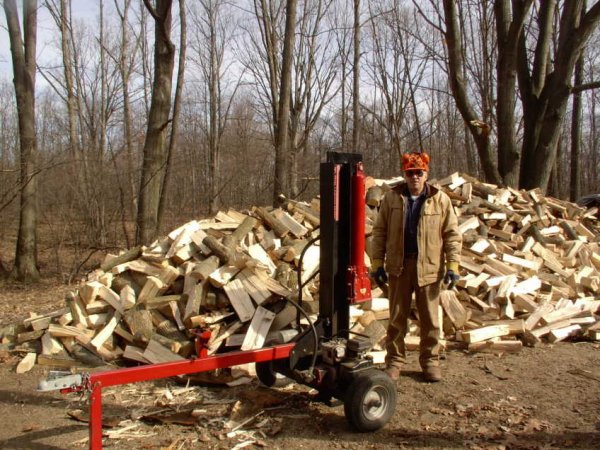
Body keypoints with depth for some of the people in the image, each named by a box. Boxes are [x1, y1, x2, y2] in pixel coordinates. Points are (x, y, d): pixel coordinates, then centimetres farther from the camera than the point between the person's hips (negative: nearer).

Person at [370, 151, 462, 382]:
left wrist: (453, 265, -6)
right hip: (399, 266, 1)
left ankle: (430, 360, 25)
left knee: (430, 319, 10)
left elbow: (452, 235, 1)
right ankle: (395, 360, 22)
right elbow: (380, 232, 3)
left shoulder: (441, 200, -1)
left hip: (429, 267, 0)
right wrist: (377, 263, -2)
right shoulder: (392, 198, 1)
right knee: (397, 317, 10)